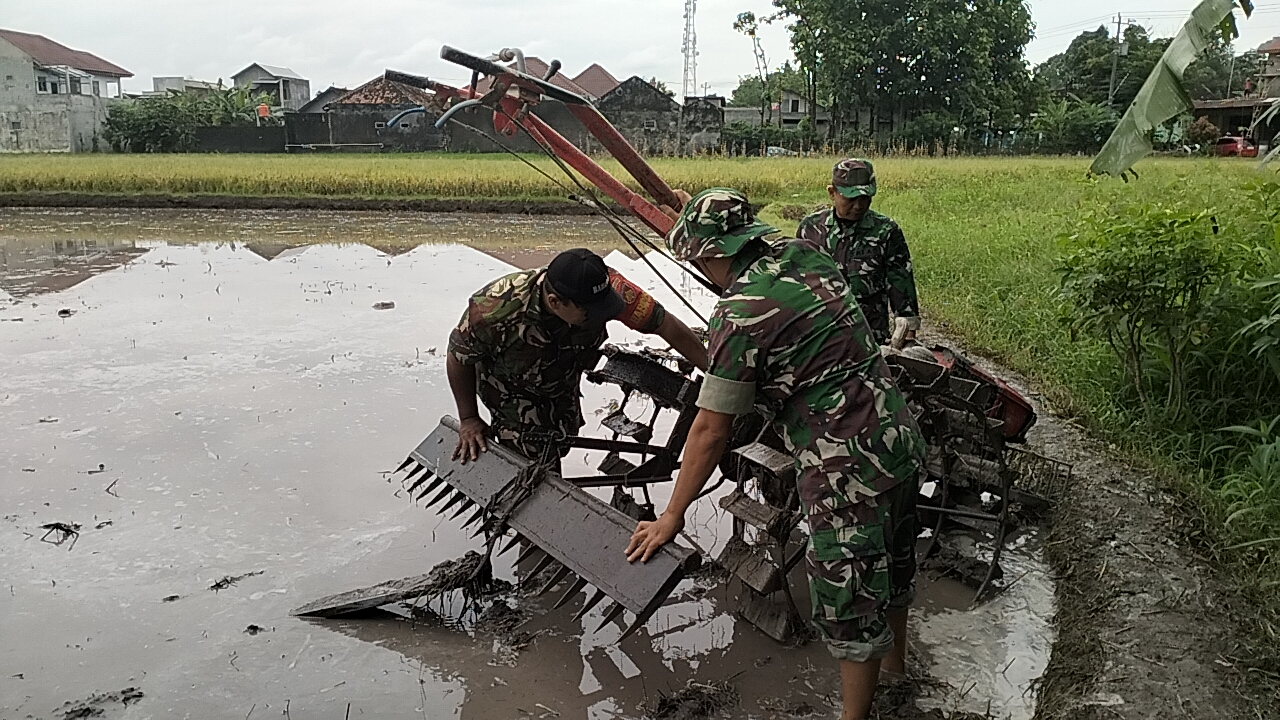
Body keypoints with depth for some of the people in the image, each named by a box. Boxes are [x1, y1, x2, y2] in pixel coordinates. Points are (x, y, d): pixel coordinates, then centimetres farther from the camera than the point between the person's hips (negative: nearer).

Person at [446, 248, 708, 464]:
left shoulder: (606, 286, -37)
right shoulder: (494, 310, -41)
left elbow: (665, 324, -29)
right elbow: (458, 358, -21)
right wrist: (469, 420, -14)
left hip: (562, 385, 4)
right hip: (512, 391, -4)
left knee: (559, 448, 19)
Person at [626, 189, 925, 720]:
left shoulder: (740, 316, -20)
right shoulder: (805, 253, 2)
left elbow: (711, 430, -17)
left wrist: (671, 517, -7)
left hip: (849, 470, -10)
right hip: (900, 437, 10)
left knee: (850, 605, 7)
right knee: (892, 562, 30)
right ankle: (893, 659, 55)